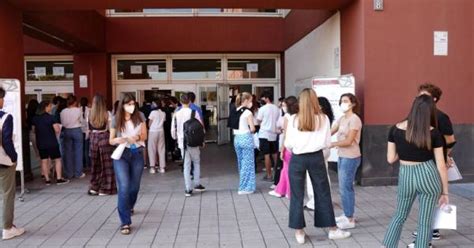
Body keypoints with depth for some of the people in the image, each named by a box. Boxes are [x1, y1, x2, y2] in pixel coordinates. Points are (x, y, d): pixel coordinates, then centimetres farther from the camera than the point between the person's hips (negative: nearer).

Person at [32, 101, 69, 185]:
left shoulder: (35, 118, 3)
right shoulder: (50, 117, -14)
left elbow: (34, 130, 13)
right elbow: (57, 130, -17)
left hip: (40, 143, 5)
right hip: (52, 142, -5)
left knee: (44, 161, 10)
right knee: (57, 160, 5)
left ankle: (47, 179, 13)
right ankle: (59, 179, 3)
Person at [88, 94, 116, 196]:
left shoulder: (90, 115, 1)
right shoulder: (107, 114, -9)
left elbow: (89, 129, 5)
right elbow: (111, 128, -9)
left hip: (94, 138, 3)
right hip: (104, 138, -3)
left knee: (95, 163, 13)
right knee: (106, 164, 5)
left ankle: (94, 187, 18)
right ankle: (105, 188, 9)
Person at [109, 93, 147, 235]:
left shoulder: (139, 117, 0)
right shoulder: (116, 120, -3)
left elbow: (144, 136, 5)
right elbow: (111, 140, 3)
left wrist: (137, 137, -18)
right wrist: (117, 140, -20)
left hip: (137, 154, 2)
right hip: (121, 155, -2)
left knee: (134, 186, 14)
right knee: (124, 187, -12)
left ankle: (129, 207, 48)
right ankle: (125, 223, -9)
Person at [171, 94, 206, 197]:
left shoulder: (176, 114, 0)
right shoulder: (194, 112, -8)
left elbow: (173, 129, 6)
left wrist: (176, 138, 27)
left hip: (182, 143, 2)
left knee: (186, 165, 7)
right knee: (196, 162, 17)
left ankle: (188, 189, 6)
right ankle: (197, 184, 17)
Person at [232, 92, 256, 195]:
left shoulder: (236, 111, 8)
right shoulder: (248, 112, -12)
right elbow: (252, 128, -12)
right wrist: (252, 130, 8)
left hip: (237, 138, 7)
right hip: (246, 138, -7)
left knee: (241, 163, 17)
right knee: (248, 163, 2)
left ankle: (243, 185, 28)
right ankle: (245, 187, 5)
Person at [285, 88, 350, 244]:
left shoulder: (293, 119, -5)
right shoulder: (323, 118, -1)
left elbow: (288, 144, -5)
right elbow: (327, 143, 1)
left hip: (297, 159, -1)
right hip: (316, 158, 1)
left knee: (297, 196, 8)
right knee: (323, 194, 12)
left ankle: (299, 232, 15)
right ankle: (333, 229, 21)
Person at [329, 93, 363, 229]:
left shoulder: (354, 119, -14)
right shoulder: (342, 119, 11)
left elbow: (348, 141, -18)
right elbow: (329, 132, 5)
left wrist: (332, 144, -15)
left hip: (350, 158, -8)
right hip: (342, 156, 8)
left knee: (346, 188, -3)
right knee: (343, 187, 14)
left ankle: (350, 220, 6)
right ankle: (347, 215, 26)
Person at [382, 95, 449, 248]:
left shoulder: (396, 129, -4)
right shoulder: (433, 133, -8)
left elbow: (391, 159, 0)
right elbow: (441, 166, -5)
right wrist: (445, 191, 5)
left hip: (406, 176, 2)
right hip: (428, 175, -2)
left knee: (399, 215, 21)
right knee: (425, 221, 10)